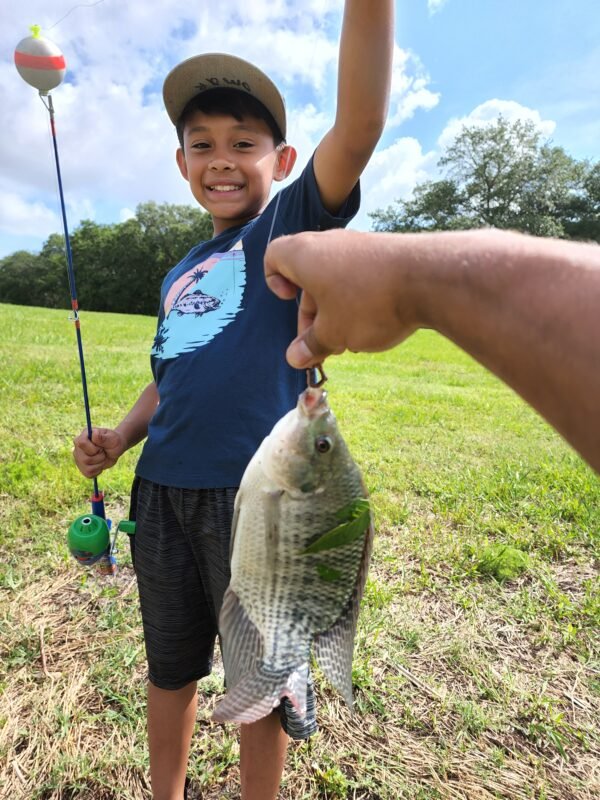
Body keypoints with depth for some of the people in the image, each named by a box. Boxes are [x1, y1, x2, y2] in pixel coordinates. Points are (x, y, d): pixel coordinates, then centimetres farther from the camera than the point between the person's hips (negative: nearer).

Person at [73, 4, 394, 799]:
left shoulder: (289, 226, -1)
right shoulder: (179, 275, 15)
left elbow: (359, 126, -17)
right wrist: (119, 439, 4)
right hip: (164, 492, 6)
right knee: (170, 667, 23)